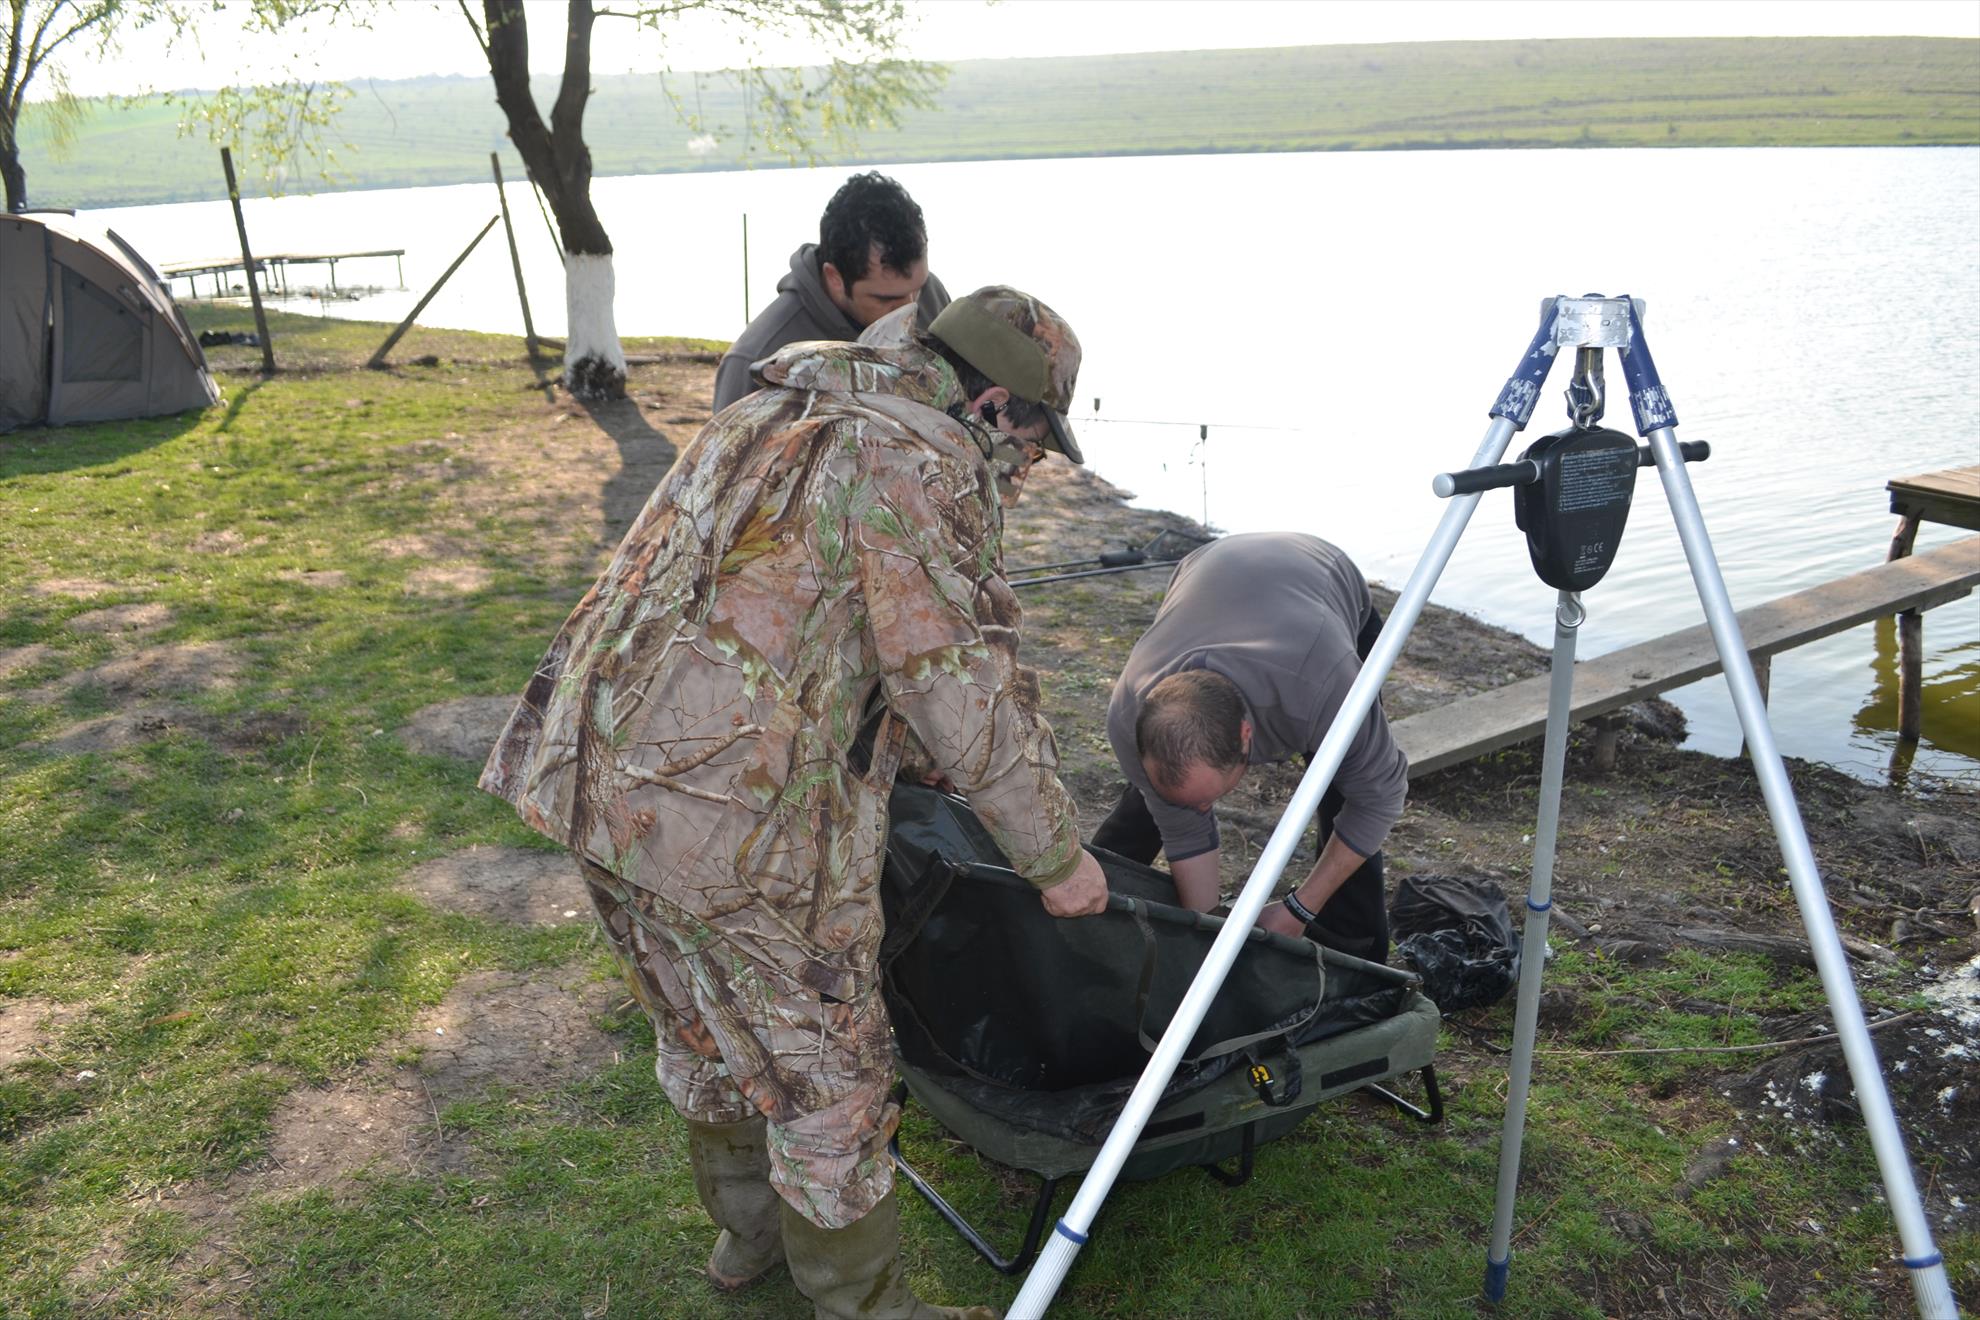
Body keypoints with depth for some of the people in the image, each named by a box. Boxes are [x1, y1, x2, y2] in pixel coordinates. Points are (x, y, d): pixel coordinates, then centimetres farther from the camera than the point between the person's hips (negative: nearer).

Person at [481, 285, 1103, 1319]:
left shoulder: (777, 414, 19)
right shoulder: (927, 461, -10)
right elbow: (962, 684, -13)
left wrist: (939, 767, 32)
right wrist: (1056, 857, 0)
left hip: (592, 776, 9)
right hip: (744, 820, -9)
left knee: (703, 1027, 28)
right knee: (826, 1073, 11)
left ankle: (746, 1230, 50)